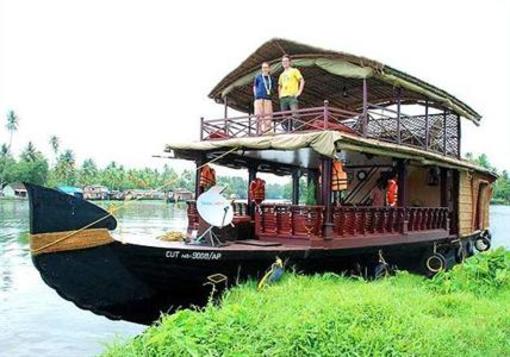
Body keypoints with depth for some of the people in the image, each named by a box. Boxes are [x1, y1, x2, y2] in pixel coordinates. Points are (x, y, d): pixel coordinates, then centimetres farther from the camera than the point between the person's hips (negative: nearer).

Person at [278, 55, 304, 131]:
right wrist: (279, 94, 17)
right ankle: (288, 131, 4)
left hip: (292, 96, -6)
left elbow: (302, 80, -1)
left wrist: (299, 92, -10)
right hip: (283, 97, 6)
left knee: (294, 113, -20)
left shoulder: (294, 71, 7)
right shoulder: (282, 74, 23)